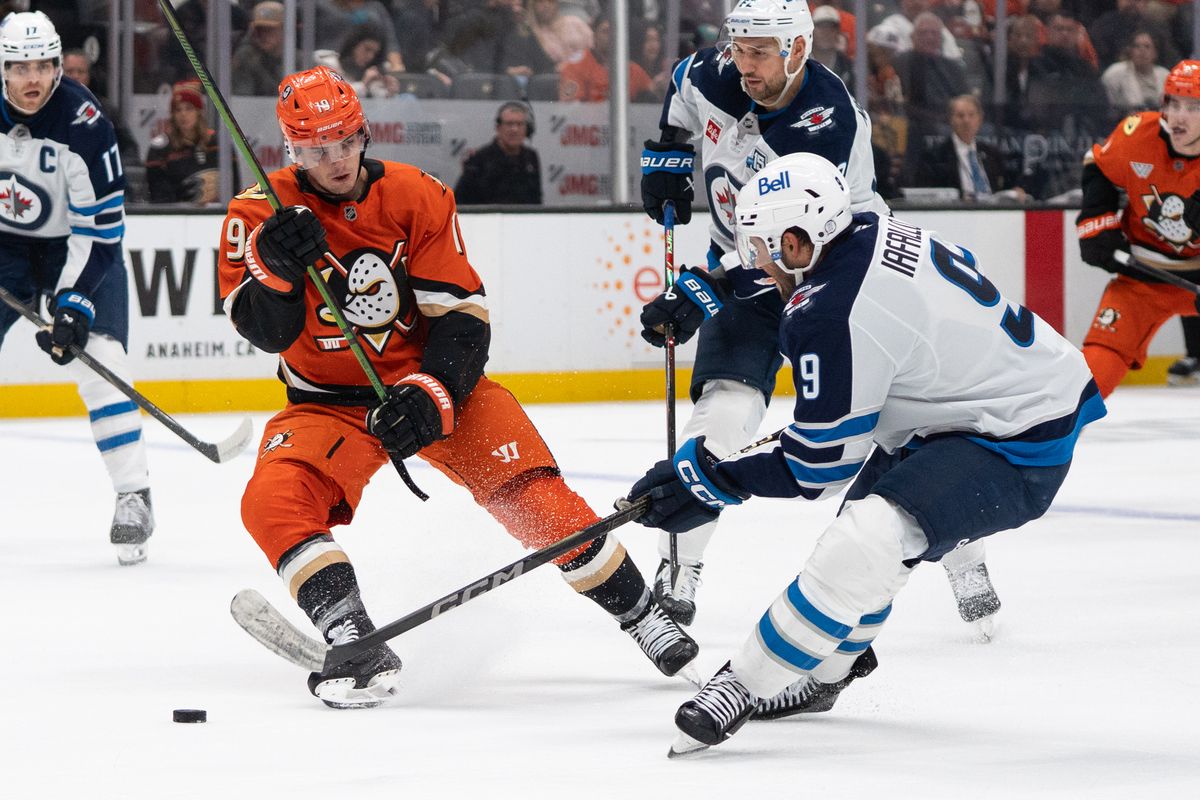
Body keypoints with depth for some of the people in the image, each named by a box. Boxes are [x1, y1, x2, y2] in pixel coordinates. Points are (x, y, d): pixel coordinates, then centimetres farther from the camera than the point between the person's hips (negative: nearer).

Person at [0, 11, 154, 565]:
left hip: (76, 243, -3)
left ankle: (133, 497, -14)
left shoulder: (83, 122, -26)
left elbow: (101, 225, -24)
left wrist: (75, 302, -30)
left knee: (98, 359, -19)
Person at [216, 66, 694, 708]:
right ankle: (357, 646, -28)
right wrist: (276, 267, -35)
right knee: (273, 503, -28)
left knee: (536, 499, -14)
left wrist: (431, 395, -25)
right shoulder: (261, 215, -8)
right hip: (328, 403, 0)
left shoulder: (417, 198, -9)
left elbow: (463, 315, -10)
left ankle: (639, 613, 6)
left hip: (435, 383, 0)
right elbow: (264, 330, -16)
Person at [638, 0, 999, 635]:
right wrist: (666, 156, 10)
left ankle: (963, 559, 10)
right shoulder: (713, 78, -12)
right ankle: (677, 570, -8)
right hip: (745, 276, 3)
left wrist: (702, 291, -38)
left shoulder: (829, 123, -29)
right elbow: (682, 88, 17)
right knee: (725, 411, -17)